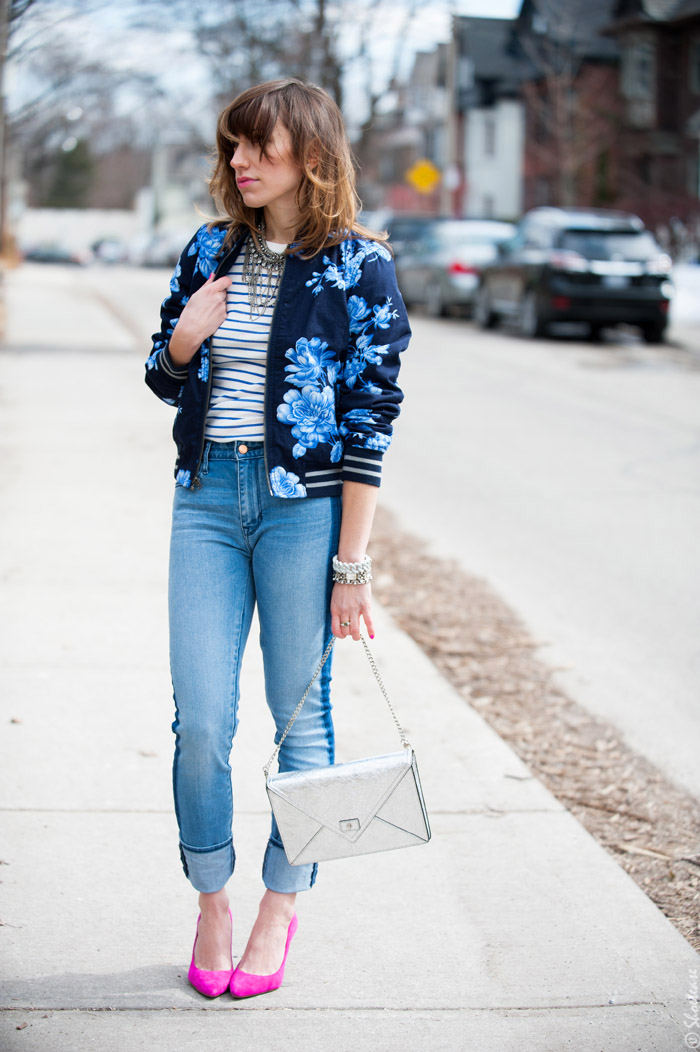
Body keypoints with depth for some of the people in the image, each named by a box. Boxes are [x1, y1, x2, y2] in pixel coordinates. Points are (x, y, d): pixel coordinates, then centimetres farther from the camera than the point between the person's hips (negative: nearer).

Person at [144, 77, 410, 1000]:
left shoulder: (358, 266, -4)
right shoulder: (208, 255, 10)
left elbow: (371, 419, -6)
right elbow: (163, 380, 20)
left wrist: (353, 564, -10)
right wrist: (183, 341, -4)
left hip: (304, 502, -3)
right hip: (207, 498, 4)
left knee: (300, 713, 5)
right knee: (201, 721, 0)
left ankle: (281, 907, 21)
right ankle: (211, 904, 19)